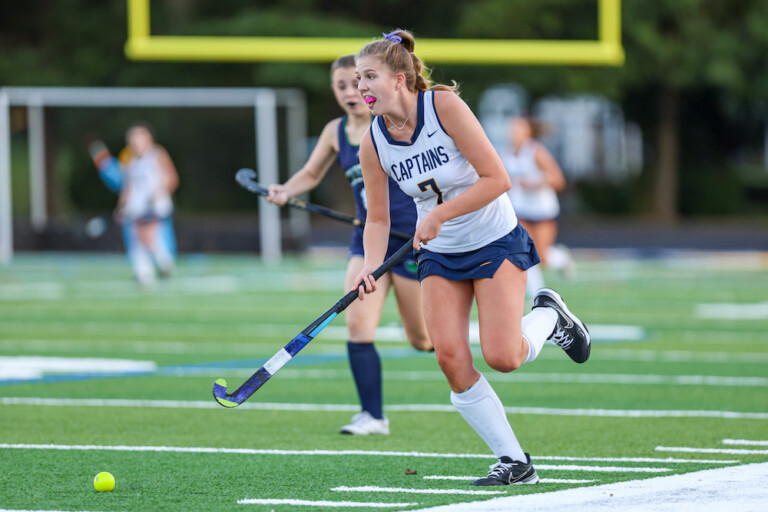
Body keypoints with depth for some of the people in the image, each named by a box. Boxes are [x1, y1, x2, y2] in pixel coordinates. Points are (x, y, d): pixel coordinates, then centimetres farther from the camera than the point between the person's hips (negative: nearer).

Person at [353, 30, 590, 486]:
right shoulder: (373, 143, -8)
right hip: (439, 255, 4)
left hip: (496, 243, -4)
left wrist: (438, 215, -26)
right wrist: (372, 264, -18)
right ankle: (515, 462, -1)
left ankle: (549, 316, 19)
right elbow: (378, 219, 1)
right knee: (450, 357, -12)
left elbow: (497, 179, -22)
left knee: (501, 357, -16)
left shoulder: (444, 106, -22)